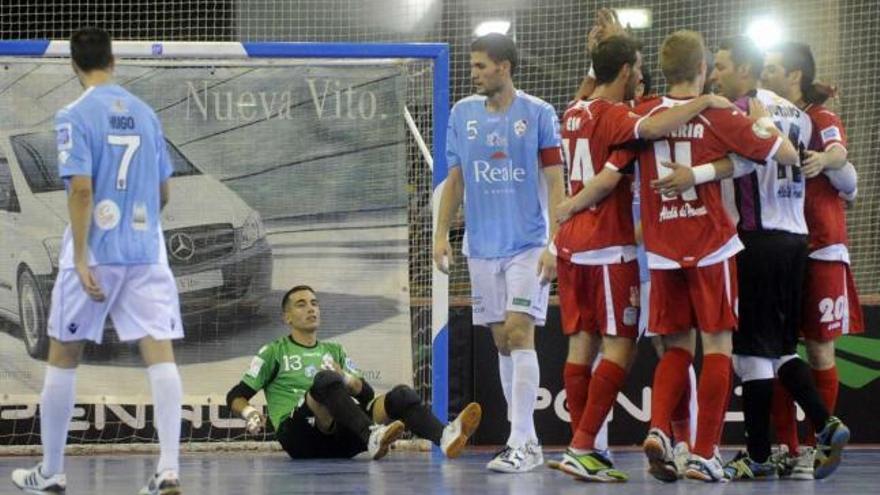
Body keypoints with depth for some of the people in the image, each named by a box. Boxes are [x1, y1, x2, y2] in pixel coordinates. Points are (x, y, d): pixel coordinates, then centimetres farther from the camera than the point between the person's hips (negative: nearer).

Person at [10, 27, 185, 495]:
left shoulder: (74, 117, -7)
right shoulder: (144, 114, 10)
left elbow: (81, 190, -15)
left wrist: (81, 259, -15)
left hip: (96, 251, -4)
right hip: (147, 251, 4)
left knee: (62, 357, 10)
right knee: (159, 352, -4)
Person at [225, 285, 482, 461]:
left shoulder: (334, 351, 29)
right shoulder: (274, 352, 18)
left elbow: (367, 394, 20)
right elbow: (235, 396, 13)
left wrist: (346, 379, -3)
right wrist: (249, 413, -10)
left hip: (339, 437, 4)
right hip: (300, 436, -4)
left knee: (400, 395, -22)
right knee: (325, 380, -35)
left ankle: (445, 436, -54)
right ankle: (373, 438, -59)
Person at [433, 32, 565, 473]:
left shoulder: (538, 114, -6)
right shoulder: (462, 114, 7)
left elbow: (555, 181, -6)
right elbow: (455, 180, 13)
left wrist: (554, 243, -13)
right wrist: (442, 234, 5)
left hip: (528, 244, -5)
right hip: (482, 246, 5)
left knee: (519, 333, -13)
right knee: (502, 339, 7)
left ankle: (519, 444, -14)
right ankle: (527, 440, 15)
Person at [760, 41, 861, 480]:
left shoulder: (822, 121, -4)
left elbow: (849, 186, -13)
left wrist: (828, 162, -34)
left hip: (820, 250, -5)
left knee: (820, 352, 0)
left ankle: (814, 448, 4)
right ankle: (785, 447, 5)